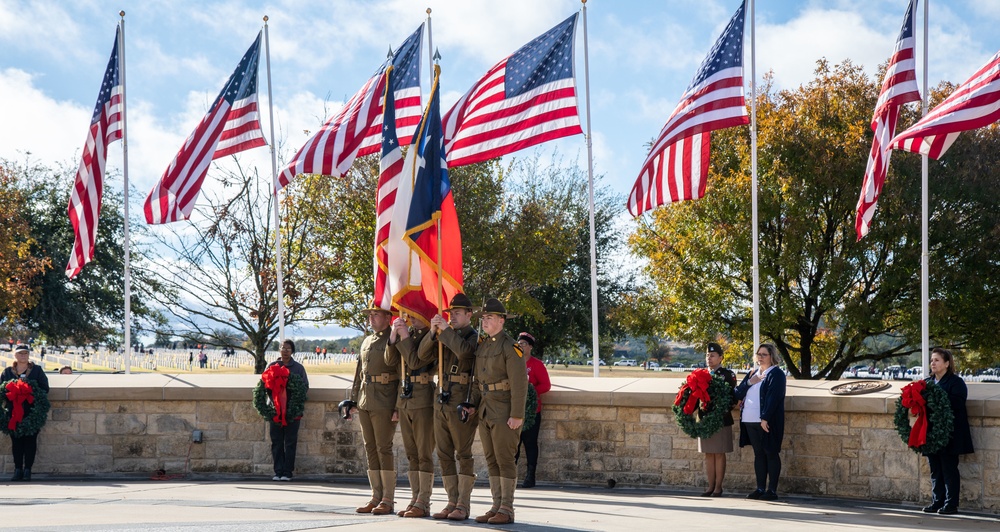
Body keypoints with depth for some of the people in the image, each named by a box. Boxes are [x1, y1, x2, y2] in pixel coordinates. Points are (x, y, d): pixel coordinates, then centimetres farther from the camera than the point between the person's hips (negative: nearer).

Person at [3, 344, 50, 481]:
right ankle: (18, 469, 5)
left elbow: (45, 388, 6)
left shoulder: (37, 370, 9)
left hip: (32, 411, -1)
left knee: (30, 440, -4)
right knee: (16, 440, 0)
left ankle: (27, 470, -1)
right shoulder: (7, 372, 12)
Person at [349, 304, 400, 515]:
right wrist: (353, 400, 16)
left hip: (384, 404, -8)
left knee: (383, 449, -7)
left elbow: (403, 377, -10)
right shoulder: (366, 342, 17)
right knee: (370, 450, 8)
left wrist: (398, 408, -15)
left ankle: (388, 500, -4)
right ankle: (376, 498, 12)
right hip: (365, 403, 8)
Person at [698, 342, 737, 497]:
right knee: (708, 454, 7)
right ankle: (711, 486, 12)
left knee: (719, 454, 0)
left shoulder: (728, 374, -3)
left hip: (721, 420, -5)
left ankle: (718, 487, 4)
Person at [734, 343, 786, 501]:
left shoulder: (776, 374, -4)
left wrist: (765, 418, -21)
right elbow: (738, 394, 14)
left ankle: (772, 490, -1)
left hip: (767, 422, -7)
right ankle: (760, 489, 13)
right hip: (750, 421, 7)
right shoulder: (753, 373, 18)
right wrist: (749, 382, -5)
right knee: (758, 454, 10)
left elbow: (773, 397, -14)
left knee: (770, 453, -3)